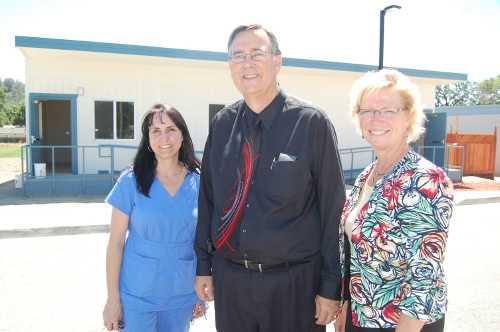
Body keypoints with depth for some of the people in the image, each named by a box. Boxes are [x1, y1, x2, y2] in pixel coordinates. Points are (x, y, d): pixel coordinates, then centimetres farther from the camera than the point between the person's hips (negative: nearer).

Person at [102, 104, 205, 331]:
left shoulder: (198, 182, -3)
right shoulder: (131, 181, -9)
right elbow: (116, 242, -5)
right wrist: (113, 299, -5)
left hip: (182, 295, 2)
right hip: (137, 296, -2)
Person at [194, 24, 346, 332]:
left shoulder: (312, 122, -10)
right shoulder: (221, 124, 2)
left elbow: (333, 209, -9)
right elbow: (207, 199, 7)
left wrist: (331, 287, -7)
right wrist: (203, 265, 8)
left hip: (294, 282, -3)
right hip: (229, 278, 4)